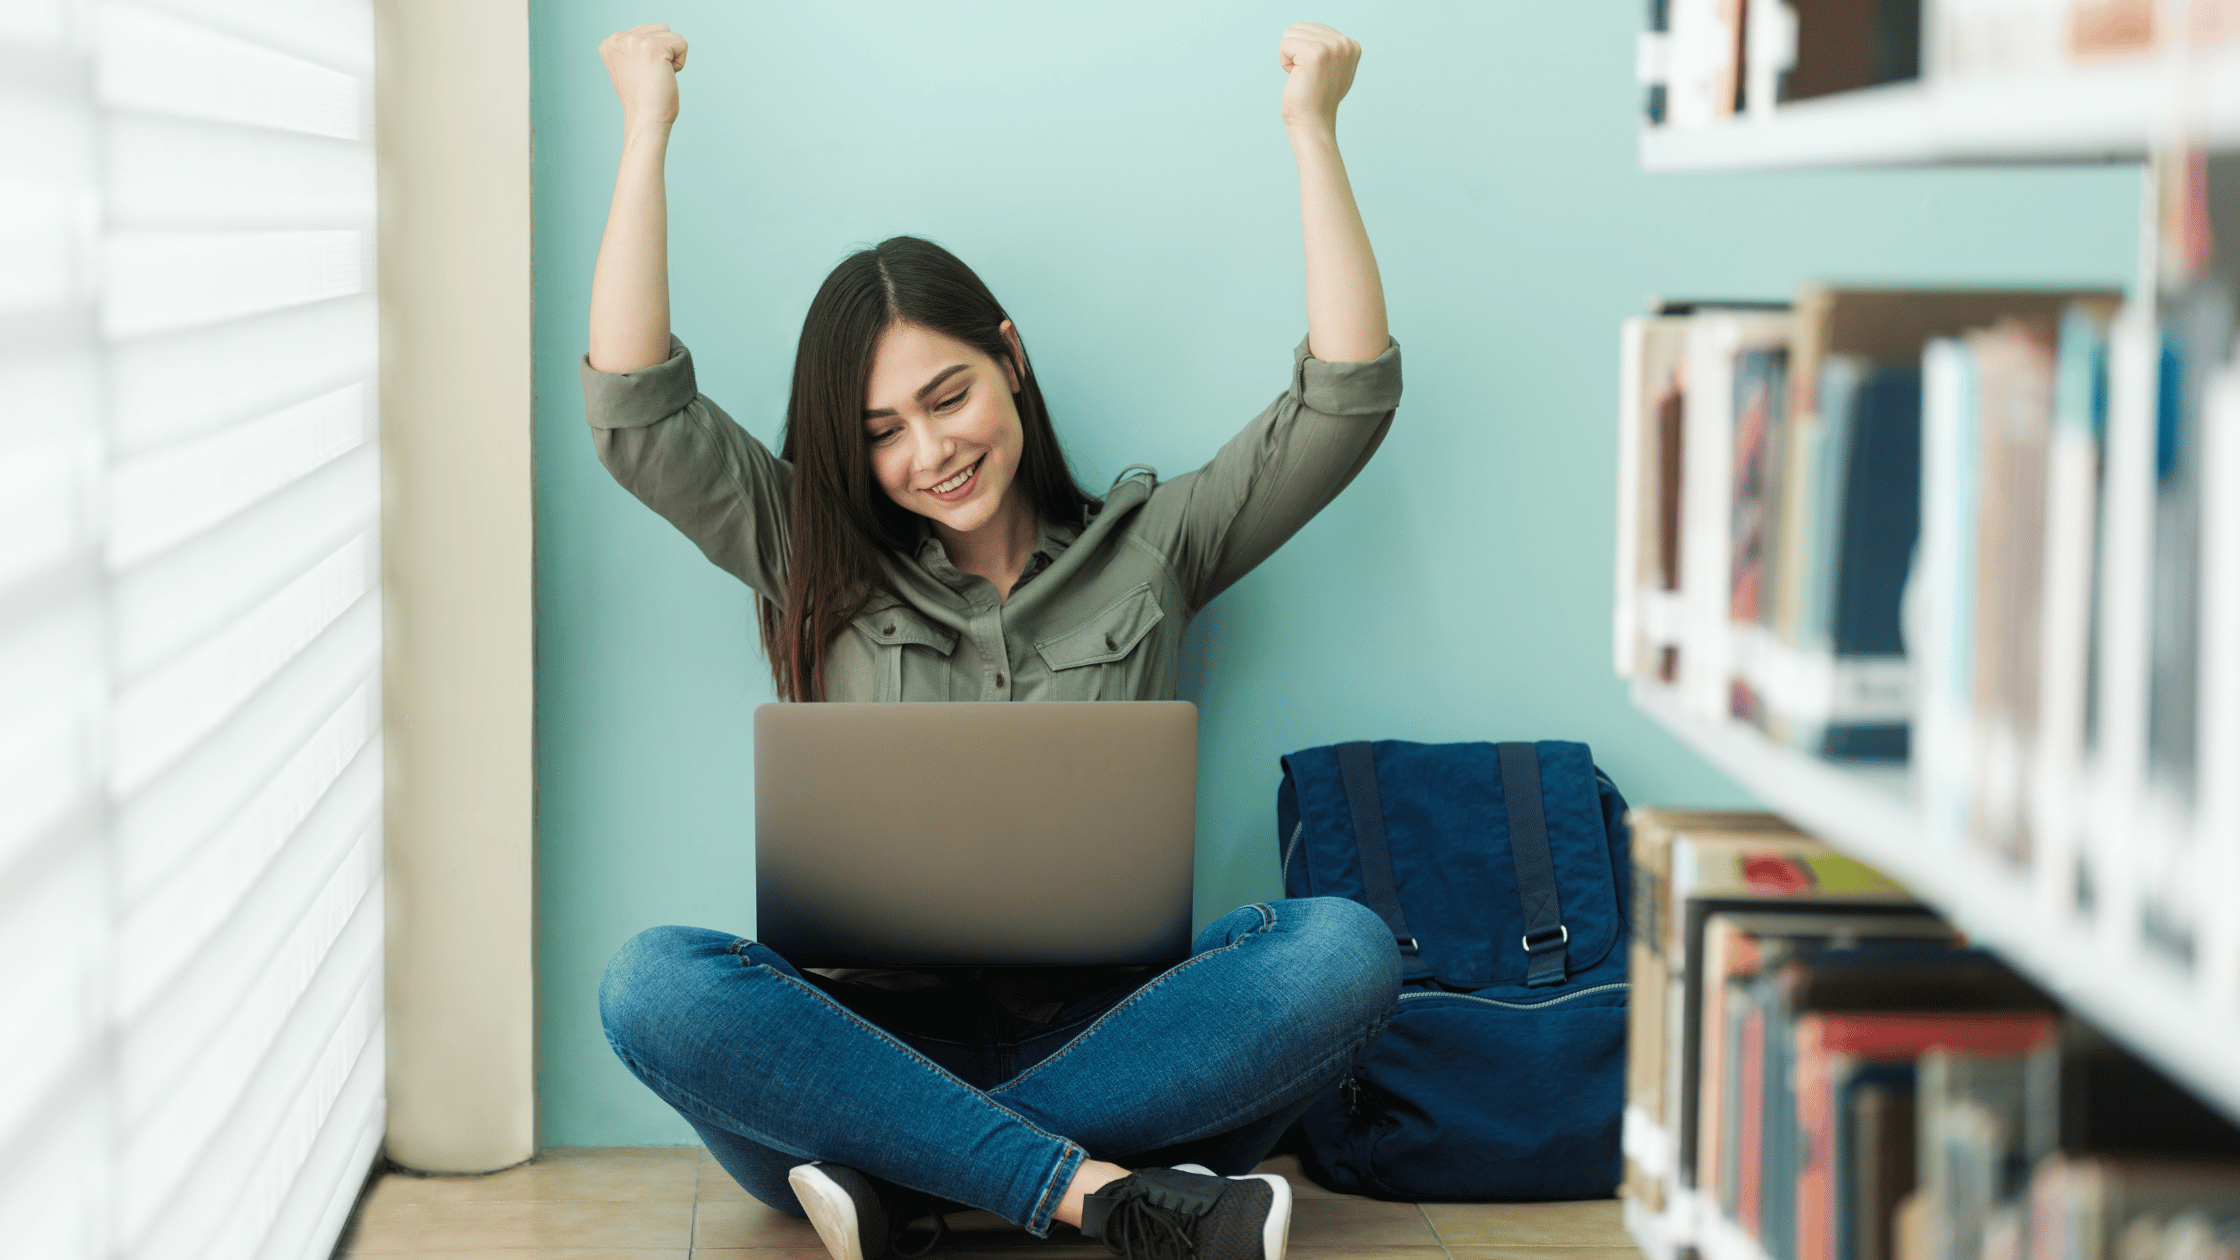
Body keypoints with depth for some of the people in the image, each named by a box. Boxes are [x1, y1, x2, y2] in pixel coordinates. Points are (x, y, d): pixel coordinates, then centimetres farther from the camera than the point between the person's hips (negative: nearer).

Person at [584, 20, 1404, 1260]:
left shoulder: (1146, 548, 15)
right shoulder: (818, 568, 15)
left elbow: (1348, 399, 6)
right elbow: (633, 411, 4)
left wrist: (1312, 127, 2)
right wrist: (647, 128, 4)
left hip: (1091, 1037, 0)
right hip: (874, 1036, 0)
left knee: (1344, 947, -29)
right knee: (654, 984, -32)